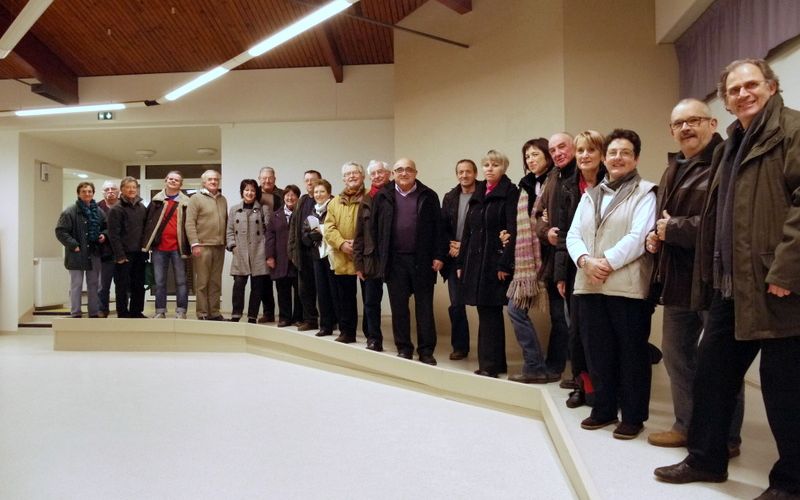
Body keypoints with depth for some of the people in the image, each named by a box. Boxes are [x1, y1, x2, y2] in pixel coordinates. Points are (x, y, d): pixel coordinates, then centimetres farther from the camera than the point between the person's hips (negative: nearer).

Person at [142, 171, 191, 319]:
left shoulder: (185, 203, 2)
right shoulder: (156, 200, 9)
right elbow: (148, 221, 6)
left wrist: (188, 247, -7)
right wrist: (146, 243, -2)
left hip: (178, 248, -2)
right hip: (159, 247, 2)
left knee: (181, 281, 3)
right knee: (159, 282, 8)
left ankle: (181, 312, 9)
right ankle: (160, 312, 16)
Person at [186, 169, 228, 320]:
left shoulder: (223, 200, 15)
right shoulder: (196, 198, 0)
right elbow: (190, 223, -7)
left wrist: (227, 241, 9)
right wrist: (195, 244, -13)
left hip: (219, 247, 5)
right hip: (203, 246, -5)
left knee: (216, 282, 9)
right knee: (202, 282, 0)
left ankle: (214, 312, 15)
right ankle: (202, 313, 7)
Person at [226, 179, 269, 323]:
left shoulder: (263, 209, 7)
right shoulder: (234, 209, 14)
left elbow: (268, 231, 3)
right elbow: (229, 231, 13)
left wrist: (269, 253, -3)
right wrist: (232, 246, -1)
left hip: (258, 254, -1)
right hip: (240, 254, 1)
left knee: (257, 287, 2)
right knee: (239, 283, -8)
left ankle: (252, 317, 11)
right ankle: (235, 316, 1)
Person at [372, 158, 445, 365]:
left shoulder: (429, 196, 3)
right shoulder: (383, 196, 6)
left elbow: (438, 228, 1)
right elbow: (374, 227, 7)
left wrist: (439, 256, -5)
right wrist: (379, 256, 2)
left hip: (422, 260, -1)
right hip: (394, 260, 1)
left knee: (424, 307, 5)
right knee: (399, 307, 7)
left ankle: (426, 351, 14)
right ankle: (403, 349, 19)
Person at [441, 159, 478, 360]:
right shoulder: (450, 197, 11)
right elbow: (443, 227, 13)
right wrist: (451, 246, -3)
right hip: (455, 258, 4)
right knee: (456, 304, 5)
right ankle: (460, 346, 18)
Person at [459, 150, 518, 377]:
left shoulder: (510, 193, -4)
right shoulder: (477, 194, 16)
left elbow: (513, 231, -12)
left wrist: (505, 264, -19)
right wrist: (462, 262, 12)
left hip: (496, 262, -7)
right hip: (476, 261, 7)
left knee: (490, 314, -5)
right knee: (487, 314, 10)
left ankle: (489, 365, 3)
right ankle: (495, 362, 20)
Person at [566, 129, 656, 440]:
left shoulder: (645, 193, 1)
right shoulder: (590, 195, 18)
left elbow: (639, 237, -12)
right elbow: (573, 235, 9)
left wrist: (607, 263, -17)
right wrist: (585, 261, -10)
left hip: (628, 286, -5)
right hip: (589, 285, 5)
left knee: (631, 353, 3)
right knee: (597, 351, 11)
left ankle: (633, 417, 16)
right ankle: (604, 409, 25)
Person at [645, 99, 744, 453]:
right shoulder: (674, 169, 18)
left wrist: (673, 228, -15)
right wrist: (655, 234, 5)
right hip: (678, 278, 9)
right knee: (676, 351, 15)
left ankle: (726, 438, 19)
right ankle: (686, 426, 30)